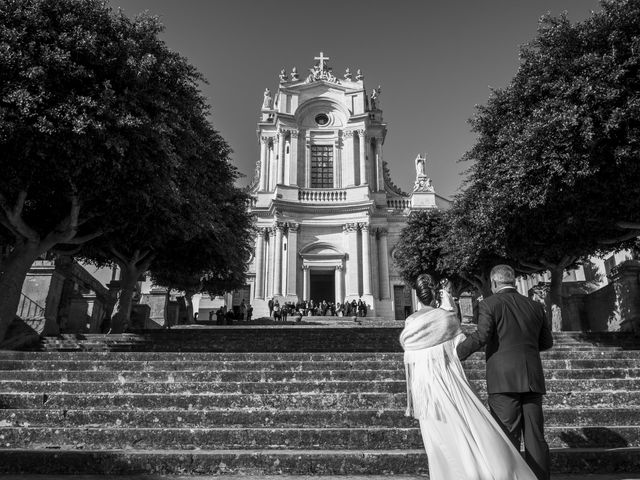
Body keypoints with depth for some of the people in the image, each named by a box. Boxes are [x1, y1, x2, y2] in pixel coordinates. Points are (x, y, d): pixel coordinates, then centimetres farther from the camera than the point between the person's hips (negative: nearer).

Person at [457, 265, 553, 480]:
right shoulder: (535, 306, 13)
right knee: (535, 437, 9)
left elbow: (481, 336, -17)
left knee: (508, 438, -2)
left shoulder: (489, 304, -3)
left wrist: (454, 355, -9)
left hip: (504, 380, -5)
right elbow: (547, 342, 20)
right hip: (532, 379, 5)